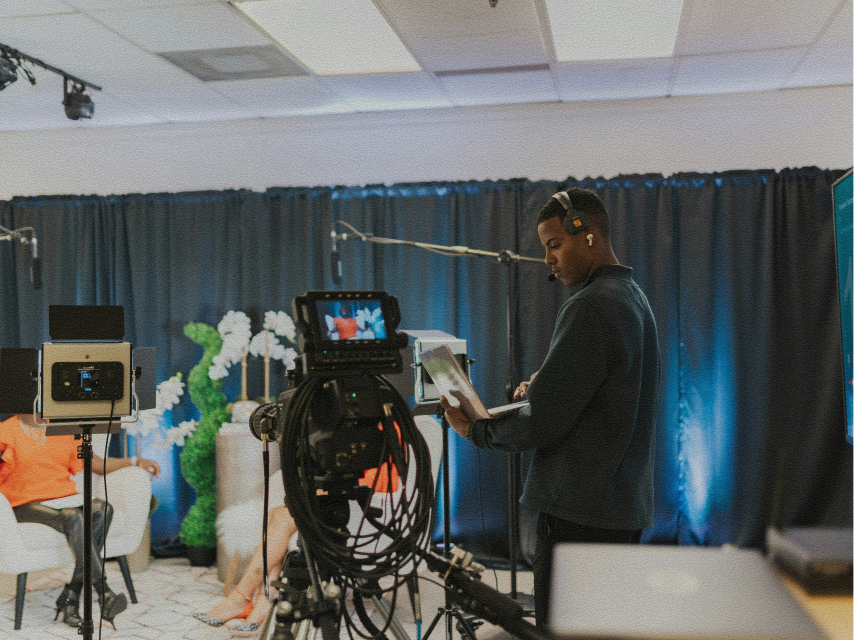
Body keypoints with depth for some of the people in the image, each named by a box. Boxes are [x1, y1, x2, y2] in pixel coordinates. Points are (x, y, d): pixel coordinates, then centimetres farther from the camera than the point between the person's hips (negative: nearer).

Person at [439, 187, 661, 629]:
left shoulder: (590, 307, -18)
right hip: (626, 507, 10)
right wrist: (540, 389, 10)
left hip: (579, 515, -10)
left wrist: (474, 431, -4)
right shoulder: (633, 298, 14)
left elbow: (544, 422, -19)